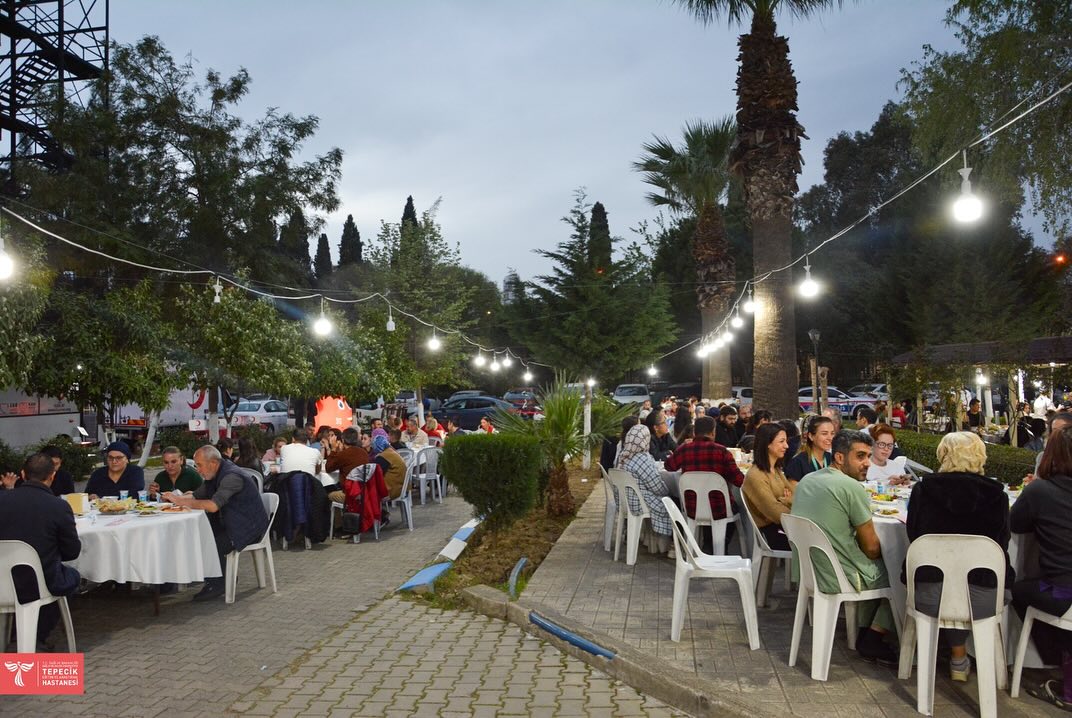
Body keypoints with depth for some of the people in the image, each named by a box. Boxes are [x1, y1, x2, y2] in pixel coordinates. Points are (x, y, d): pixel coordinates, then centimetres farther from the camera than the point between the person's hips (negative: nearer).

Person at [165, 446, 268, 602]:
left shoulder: (232, 476, -23)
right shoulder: (214, 475, 10)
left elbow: (213, 506, -32)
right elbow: (196, 496, 13)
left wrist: (182, 501, -22)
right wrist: (177, 498, -6)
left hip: (249, 527, -10)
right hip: (230, 524, 10)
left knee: (215, 545, -24)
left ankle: (217, 586, -4)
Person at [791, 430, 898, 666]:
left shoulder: (806, 481, 6)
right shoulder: (852, 487, -19)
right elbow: (871, 547, -12)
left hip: (809, 571, 8)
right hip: (840, 579, -8)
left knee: (875, 568, 29)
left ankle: (865, 630, 27)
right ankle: (872, 639, 13)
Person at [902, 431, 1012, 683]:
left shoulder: (922, 490, -6)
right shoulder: (996, 495, -6)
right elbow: (1001, 544, 8)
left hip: (928, 597, 0)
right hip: (982, 600, 0)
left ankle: (958, 655, 44)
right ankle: (958, 660, 42)